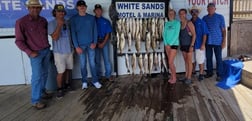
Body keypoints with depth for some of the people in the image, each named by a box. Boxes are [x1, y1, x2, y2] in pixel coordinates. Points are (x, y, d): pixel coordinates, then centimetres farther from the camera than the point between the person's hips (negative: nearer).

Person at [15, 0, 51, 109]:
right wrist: (30, 52, -16)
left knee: (44, 74, 13)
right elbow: (19, 41, -11)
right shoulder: (21, 22, -13)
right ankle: (36, 100, 5)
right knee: (37, 76, -5)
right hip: (36, 53, -5)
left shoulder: (43, 20, 3)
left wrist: (47, 46, 8)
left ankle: (42, 92, 30)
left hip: (46, 51, 6)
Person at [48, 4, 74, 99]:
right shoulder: (51, 24, -10)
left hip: (69, 50, 5)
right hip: (59, 52, -5)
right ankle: (59, 89, 13)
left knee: (68, 69, 14)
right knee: (61, 72, -3)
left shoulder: (67, 22, 5)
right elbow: (55, 37, -22)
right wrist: (59, 25, -24)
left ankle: (67, 84, 32)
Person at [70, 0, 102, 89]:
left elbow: (95, 31, 5)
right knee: (83, 64, 6)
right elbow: (73, 33, -2)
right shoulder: (74, 19, 1)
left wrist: (94, 42, -6)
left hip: (91, 44, 1)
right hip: (80, 45, -1)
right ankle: (84, 81, 19)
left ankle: (95, 81, 15)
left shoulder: (91, 18, 4)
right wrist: (76, 46, -8)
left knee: (92, 63, 5)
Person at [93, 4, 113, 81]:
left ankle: (108, 75, 12)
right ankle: (98, 76, 18)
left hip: (105, 41, 0)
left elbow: (108, 33, 1)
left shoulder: (106, 21, 3)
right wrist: (97, 43, -8)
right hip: (95, 42, 0)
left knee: (107, 59, 1)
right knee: (97, 60, 6)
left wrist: (103, 43, -9)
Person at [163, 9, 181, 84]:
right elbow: (164, 34, 7)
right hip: (167, 45, 5)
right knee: (170, 62, 9)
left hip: (174, 44, -5)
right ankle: (172, 76, 21)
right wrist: (166, 43, -6)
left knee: (170, 62, -7)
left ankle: (174, 78, 8)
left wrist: (170, 44, -14)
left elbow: (176, 34, -11)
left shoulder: (177, 23, -3)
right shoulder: (166, 23, 12)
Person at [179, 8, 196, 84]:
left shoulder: (189, 23, -14)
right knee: (185, 61, 14)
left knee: (189, 61, 3)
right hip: (183, 45, 6)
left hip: (188, 45, -6)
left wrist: (192, 46, -18)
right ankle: (186, 76, 23)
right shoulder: (180, 24, 5)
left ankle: (189, 78, 11)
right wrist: (179, 44, 9)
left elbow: (194, 35, -15)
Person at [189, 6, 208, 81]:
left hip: (199, 45, -3)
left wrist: (203, 44, -13)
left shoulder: (201, 22, -4)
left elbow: (204, 34, -6)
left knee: (200, 61, 4)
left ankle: (201, 74, 17)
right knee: (192, 60, 14)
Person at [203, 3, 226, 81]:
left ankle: (219, 74, 12)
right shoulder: (205, 18, 6)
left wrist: (224, 41, -9)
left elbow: (223, 30, -2)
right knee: (208, 58, 11)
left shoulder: (220, 17, -2)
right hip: (208, 42, 3)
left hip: (218, 42, -3)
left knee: (218, 58, 3)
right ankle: (209, 72, 24)